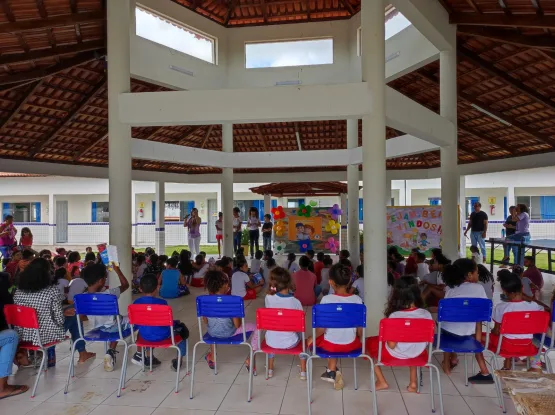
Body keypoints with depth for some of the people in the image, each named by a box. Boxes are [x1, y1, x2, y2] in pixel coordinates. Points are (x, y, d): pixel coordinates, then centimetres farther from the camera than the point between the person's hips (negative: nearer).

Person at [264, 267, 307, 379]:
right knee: (301, 337, 34)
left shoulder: (268, 298, -16)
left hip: (271, 342, 1)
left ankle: (270, 370, 43)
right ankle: (303, 372, 36)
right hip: (290, 343, -1)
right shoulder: (295, 302, -18)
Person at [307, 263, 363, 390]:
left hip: (330, 344, -1)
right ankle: (332, 372, 33)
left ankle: (332, 371, 23)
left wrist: (312, 339, 3)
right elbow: (360, 328, -4)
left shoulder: (326, 300, -20)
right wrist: (358, 339, 17)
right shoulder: (357, 300, -12)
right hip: (350, 345, 2)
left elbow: (322, 328, -16)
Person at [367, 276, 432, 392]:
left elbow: (392, 345, -22)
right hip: (417, 353, 4)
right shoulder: (426, 314, -18)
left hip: (396, 354, -3)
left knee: (369, 342, 24)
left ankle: (382, 382, 23)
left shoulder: (394, 316, -29)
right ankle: (413, 382, 34)